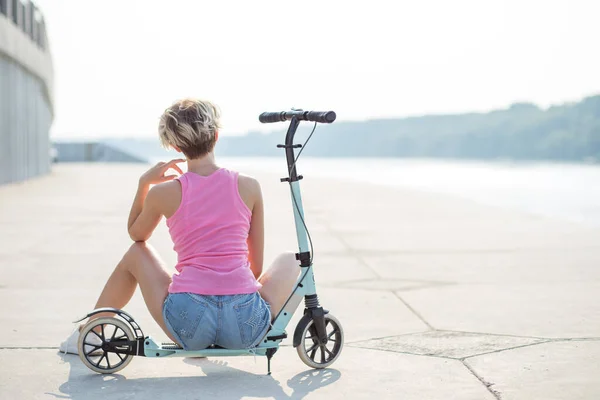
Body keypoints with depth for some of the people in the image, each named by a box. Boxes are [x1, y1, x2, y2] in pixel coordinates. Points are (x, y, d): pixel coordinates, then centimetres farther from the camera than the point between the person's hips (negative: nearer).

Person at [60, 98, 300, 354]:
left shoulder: (163, 192, 3)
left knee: (136, 254, 30)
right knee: (290, 259, 29)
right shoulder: (249, 187, 4)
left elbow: (136, 233, 27)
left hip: (187, 321, 1)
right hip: (246, 325, 0)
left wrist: (144, 183, 24)